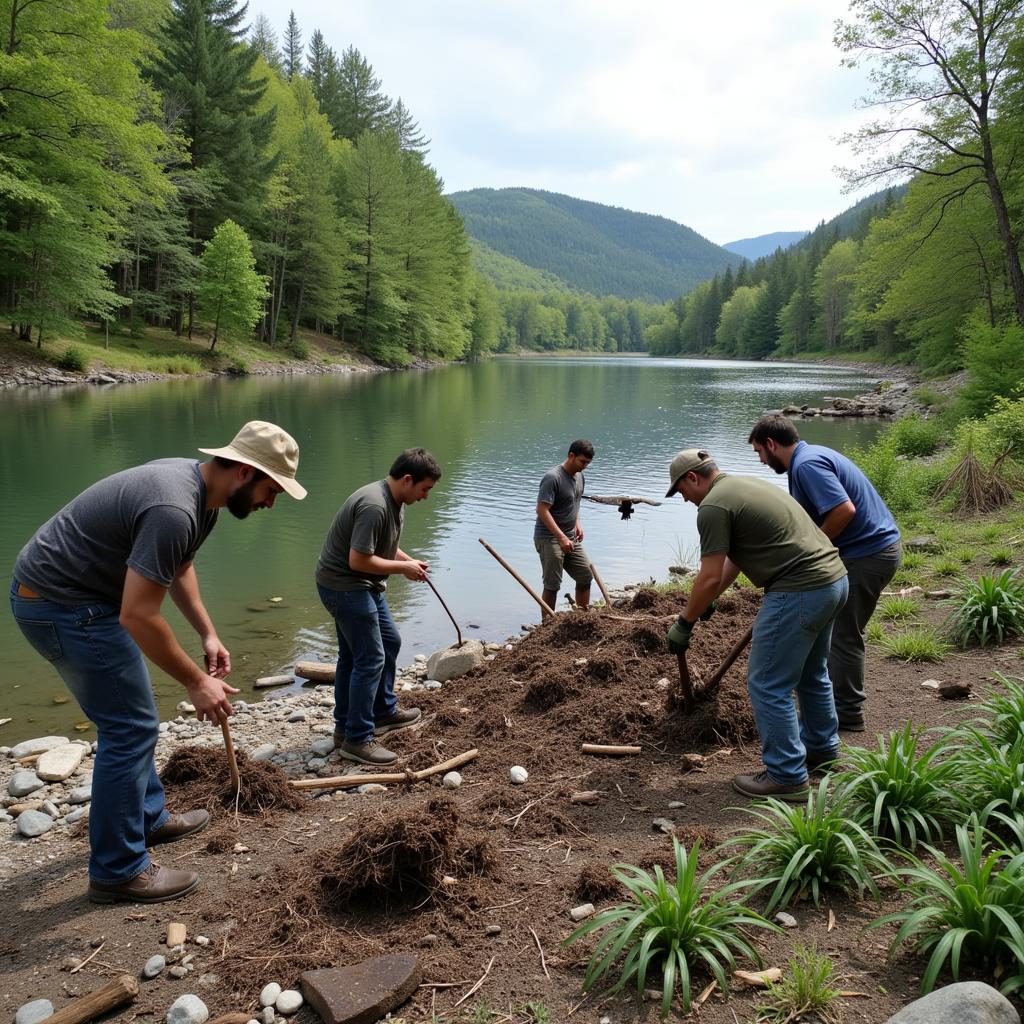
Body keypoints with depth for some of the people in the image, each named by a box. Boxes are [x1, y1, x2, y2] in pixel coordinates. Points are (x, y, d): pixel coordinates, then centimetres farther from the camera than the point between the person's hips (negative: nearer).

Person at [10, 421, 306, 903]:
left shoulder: (199, 487, 2)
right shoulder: (174, 509, -30)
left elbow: (179, 567, 17)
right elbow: (138, 616, -30)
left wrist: (208, 634, 8)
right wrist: (197, 681, -20)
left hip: (70, 592, 10)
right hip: (61, 604, -10)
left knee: (130, 718, 20)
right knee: (132, 727, -5)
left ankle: (148, 818, 37)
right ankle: (117, 871, 6)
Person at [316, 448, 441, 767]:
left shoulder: (394, 502, 6)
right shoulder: (374, 506, -27)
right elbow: (358, 560, -29)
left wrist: (410, 561, 3)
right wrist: (403, 568, -17)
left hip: (363, 586, 11)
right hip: (344, 586, -11)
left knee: (390, 641, 21)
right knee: (370, 658, -8)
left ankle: (385, 711, 36)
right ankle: (356, 740, 0)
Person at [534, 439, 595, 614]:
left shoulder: (579, 477, 9)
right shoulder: (552, 478, -18)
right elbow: (542, 510, -23)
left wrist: (577, 523, 9)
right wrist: (561, 538, -27)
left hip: (571, 538, 8)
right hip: (549, 539, -8)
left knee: (586, 576, 9)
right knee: (552, 585, -5)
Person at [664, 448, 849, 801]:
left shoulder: (713, 506, -10)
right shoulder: (747, 485, 21)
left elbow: (709, 578, -12)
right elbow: (734, 560, 27)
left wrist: (683, 625, 0)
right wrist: (707, 603, 32)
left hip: (799, 592, -10)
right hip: (834, 578, 11)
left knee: (768, 685, 1)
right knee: (811, 673, 26)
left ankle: (787, 778, 9)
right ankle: (822, 750, 43)